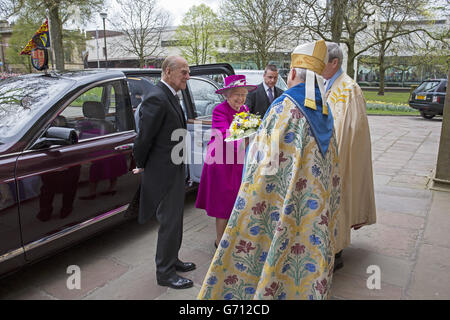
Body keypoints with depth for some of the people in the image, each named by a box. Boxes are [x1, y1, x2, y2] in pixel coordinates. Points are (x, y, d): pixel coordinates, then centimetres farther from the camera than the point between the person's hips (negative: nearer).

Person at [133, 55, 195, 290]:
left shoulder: (170, 97, 10)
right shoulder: (156, 99, -22)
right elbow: (144, 137, -20)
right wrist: (142, 166, -5)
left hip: (173, 171, 10)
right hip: (163, 173, -10)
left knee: (174, 220, 21)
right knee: (169, 222, 3)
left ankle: (171, 260, 38)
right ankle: (165, 273, 20)